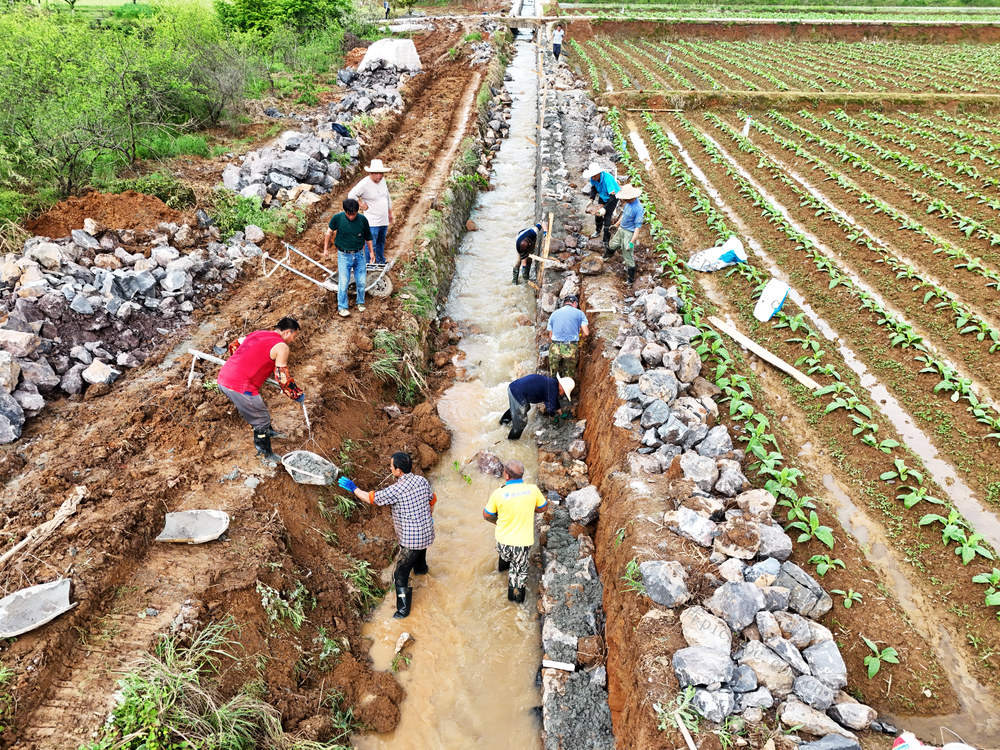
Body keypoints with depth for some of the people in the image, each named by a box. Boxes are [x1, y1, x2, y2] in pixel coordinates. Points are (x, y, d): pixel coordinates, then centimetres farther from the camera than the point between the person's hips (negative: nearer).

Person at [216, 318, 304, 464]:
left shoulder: (257, 334, 18)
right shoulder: (281, 347, -6)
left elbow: (234, 345, 30)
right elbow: (282, 377, -8)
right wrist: (298, 395, 6)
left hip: (223, 379, 9)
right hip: (240, 388, -9)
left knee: (258, 407, 30)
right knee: (261, 419, 11)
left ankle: (268, 432, 51)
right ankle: (266, 455, 26)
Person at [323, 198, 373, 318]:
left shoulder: (362, 220, -5)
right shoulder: (338, 218, -9)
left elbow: (368, 237, 9)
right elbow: (329, 232, 6)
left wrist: (371, 252, 13)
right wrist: (326, 248, 10)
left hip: (360, 255, 2)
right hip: (344, 255, -2)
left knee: (361, 282, 5)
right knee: (343, 282, -4)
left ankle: (361, 303, 27)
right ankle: (342, 307, 10)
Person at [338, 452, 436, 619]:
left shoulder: (397, 490, -26)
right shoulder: (422, 481, -6)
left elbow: (370, 498, -14)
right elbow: (432, 500, 12)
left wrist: (354, 488, 2)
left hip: (410, 541, -8)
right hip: (427, 533, 8)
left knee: (400, 575, 7)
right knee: (420, 552, 38)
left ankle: (403, 609, 16)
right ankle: (421, 569, 68)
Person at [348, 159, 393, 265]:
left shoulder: (382, 180, 6)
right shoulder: (364, 184, -16)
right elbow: (351, 195, -14)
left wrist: (390, 212, 24)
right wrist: (362, 205, -10)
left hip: (384, 220, 7)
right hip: (372, 222, -7)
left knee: (381, 243, 19)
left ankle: (381, 262, 34)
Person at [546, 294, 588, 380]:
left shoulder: (554, 314, 17)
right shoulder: (579, 313, 7)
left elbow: (550, 336, 14)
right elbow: (586, 333, -1)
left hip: (555, 347, 2)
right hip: (571, 348, -2)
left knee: (552, 376, 6)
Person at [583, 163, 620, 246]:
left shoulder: (607, 179, -39)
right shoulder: (593, 178, -19)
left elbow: (612, 196, -38)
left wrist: (605, 208, -42)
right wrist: (591, 200, -10)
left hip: (613, 197, -7)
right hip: (602, 197, 7)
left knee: (607, 217, -11)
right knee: (598, 214, 13)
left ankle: (606, 241, -2)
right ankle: (597, 232, 41)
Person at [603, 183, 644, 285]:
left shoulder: (638, 208, -30)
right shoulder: (629, 202, -6)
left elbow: (638, 227, -26)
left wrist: (632, 242, -26)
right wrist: (618, 223, 29)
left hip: (629, 233, -8)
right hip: (621, 229, 8)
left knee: (628, 255, 1)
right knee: (613, 245, 29)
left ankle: (631, 279, 15)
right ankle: (606, 258, 60)